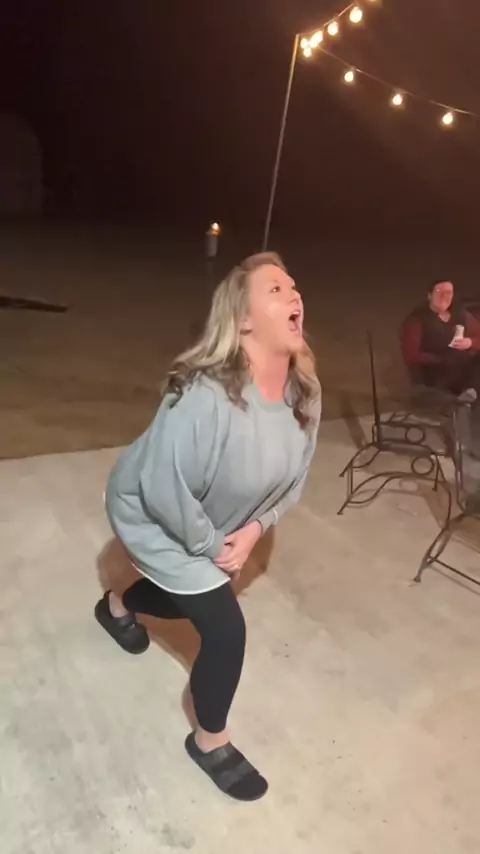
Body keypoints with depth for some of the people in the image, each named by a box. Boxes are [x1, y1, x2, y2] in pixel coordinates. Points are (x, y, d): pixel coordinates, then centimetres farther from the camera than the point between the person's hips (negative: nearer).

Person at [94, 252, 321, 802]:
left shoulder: (304, 391, -16)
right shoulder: (205, 395, -40)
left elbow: (294, 474, -2)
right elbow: (164, 490, -33)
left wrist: (255, 528, -13)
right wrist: (211, 546, -20)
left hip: (219, 523, 8)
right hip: (155, 519, -7)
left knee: (188, 600, 28)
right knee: (225, 628, -8)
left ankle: (117, 605, 63)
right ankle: (210, 742, 23)